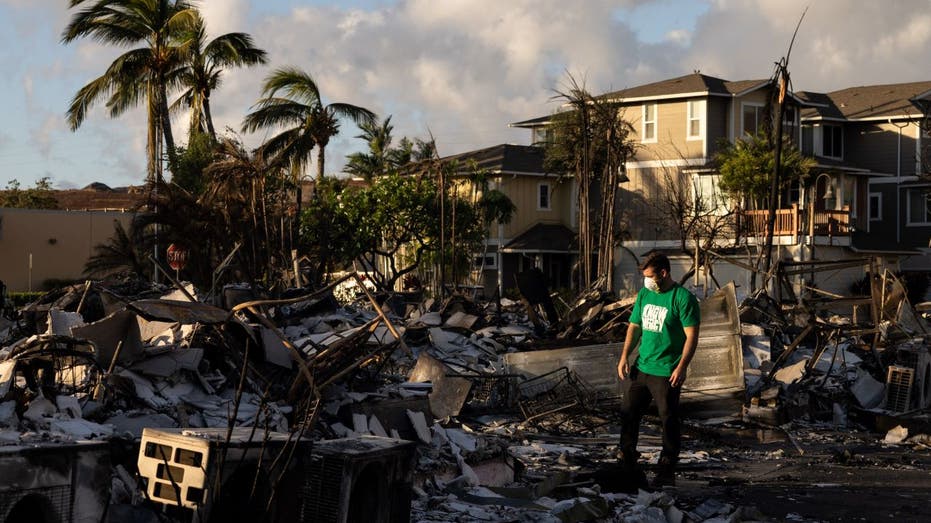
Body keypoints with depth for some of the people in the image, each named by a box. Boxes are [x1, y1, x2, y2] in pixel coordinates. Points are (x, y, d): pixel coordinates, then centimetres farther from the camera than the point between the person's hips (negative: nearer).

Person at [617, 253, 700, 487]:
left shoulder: (683, 298, -11)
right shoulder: (644, 294, 9)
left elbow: (692, 336, -13)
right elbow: (634, 327, 16)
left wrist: (682, 367, -19)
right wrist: (625, 356, 6)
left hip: (667, 373, -7)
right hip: (641, 368, 7)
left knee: (669, 421, 2)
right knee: (628, 413, 10)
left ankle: (667, 471, 11)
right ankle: (626, 462, 26)